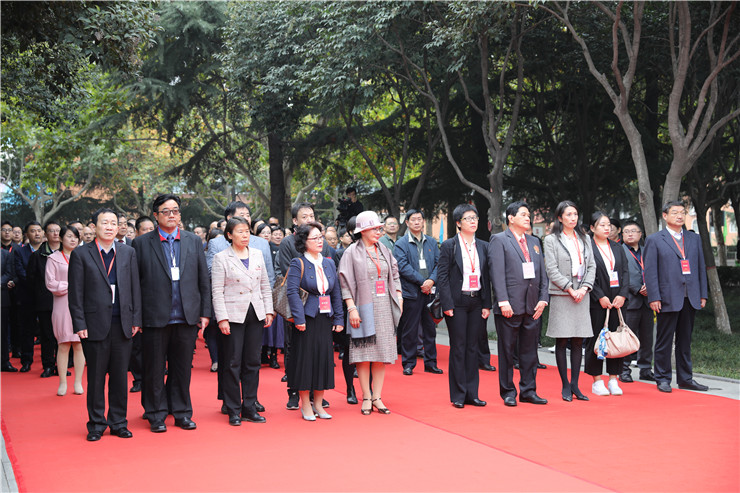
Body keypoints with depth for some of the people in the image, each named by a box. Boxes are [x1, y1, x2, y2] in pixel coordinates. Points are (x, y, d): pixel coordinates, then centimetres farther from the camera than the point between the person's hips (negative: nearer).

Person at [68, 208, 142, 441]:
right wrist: (79, 324, -7)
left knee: (120, 376, 7)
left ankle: (119, 422, 18)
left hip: (122, 324, 2)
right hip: (95, 324, -2)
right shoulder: (80, 254, 1)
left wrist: (136, 319, 4)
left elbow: (135, 288, 10)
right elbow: (75, 293, -1)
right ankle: (96, 424, 15)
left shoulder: (128, 252, 9)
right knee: (96, 377, 4)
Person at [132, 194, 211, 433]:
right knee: (154, 369, 5)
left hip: (186, 317, 2)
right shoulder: (141, 243, 2)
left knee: (183, 368, 8)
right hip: (155, 318, -2)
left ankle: (182, 412, 20)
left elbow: (204, 279, 11)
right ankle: (156, 414, 16)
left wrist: (205, 312, 5)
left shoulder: (193, 241, 10)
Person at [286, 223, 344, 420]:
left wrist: (339, 318, 6)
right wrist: (299, 318, -22)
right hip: (307, 320, -5)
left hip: (326, 320, 5)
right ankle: (306, 406, 10)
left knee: (324, 358, 6)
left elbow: (336, 293, 13)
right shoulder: (298, 264, -6)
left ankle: (318, 404, 17)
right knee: (305, 358, -1)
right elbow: (292, 291, -14)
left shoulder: (329, 263, 12)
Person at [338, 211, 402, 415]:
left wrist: (399, 299, 6)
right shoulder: (352, 252, -2)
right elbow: (346, 282, -6)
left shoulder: (384, 251, 12)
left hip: (384, 308, 4)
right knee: (364, 353, -2)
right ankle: (366, 398, 4)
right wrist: (352, 308, -14)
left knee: (382, 353, 2)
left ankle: (377, 397, 7)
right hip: (364, 308, -4)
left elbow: (395, 276, 17)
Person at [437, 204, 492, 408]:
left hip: (476, 301, 4)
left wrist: (487, 304, 4)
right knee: (458, 348, 0)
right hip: (457, 302, -4)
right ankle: (458, 395, 6)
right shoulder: (449, 246, -2)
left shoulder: (483, 246, 11)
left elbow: (486, 277, 11)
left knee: (472, 347, 8)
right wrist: (447, 304, -13)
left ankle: (471, 393, 13)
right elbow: (442, 276, -6)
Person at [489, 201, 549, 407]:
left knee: (530, 350, 9)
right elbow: (497, 273, -10)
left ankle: (528, 391, 16)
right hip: (510, 306, -6)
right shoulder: (499, 240, -1)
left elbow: (542, 273, 16)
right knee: (507, 351, 2)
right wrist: (503, 301, -17)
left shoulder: (534, 242, 19)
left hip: (533, 307, 6)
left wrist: (543, 299, 5)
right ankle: (508, 392, 10)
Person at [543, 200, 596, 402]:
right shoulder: (551, 240, -1)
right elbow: (551, 269, -7)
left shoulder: (584, 239, 14)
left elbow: (591, 266, 11)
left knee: (578, 342, 4)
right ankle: (565, 386, 4)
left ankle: (575, 385, 10)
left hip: (581, 295, 4)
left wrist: (584, 288, -5)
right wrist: (570, 289, -12)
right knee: (562, 342, -1)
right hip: (561, 295, -4)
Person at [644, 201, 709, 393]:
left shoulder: (694, 238, 14)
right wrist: (654, 298, -12)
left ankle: (685, 379, 18)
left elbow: (701, 267, 14)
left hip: (690, 299, 4)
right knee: (664, 341, 1)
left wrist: (703, 295, 7)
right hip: (668, 298, -4)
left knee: (685, 341, 11)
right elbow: (650, 271, -5)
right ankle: (663, 379, 10)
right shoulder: (654, 240, 0)